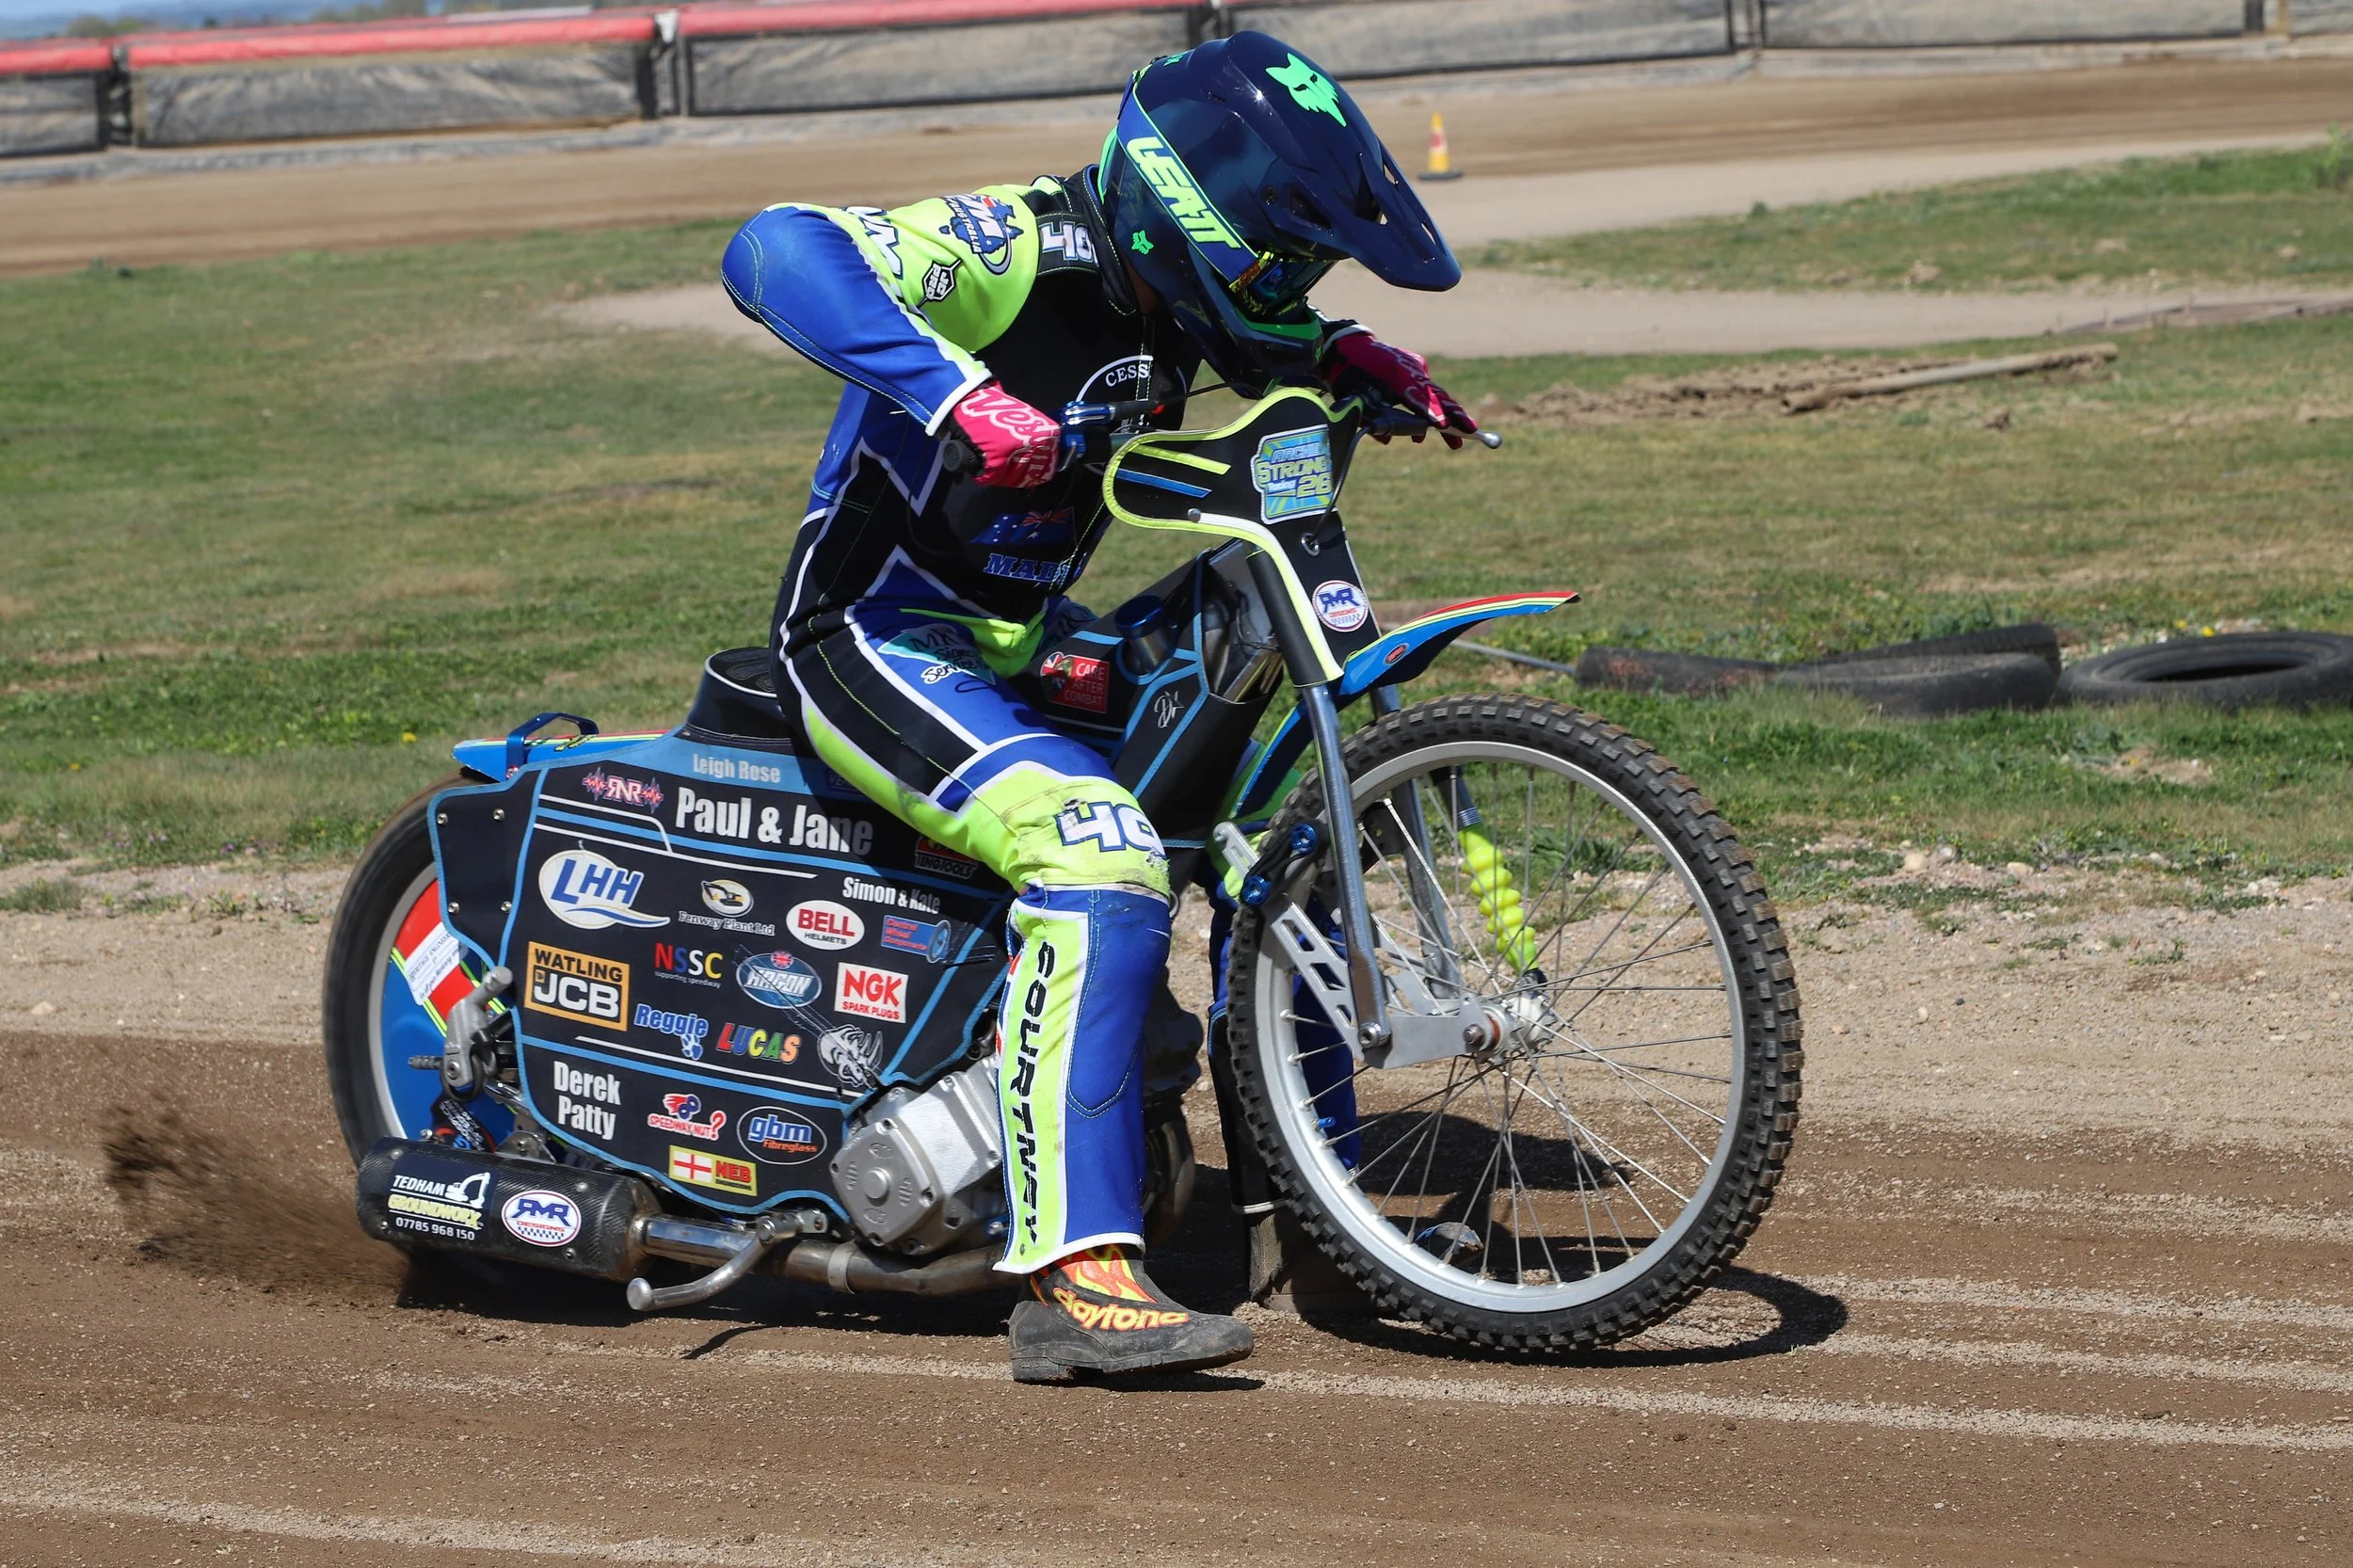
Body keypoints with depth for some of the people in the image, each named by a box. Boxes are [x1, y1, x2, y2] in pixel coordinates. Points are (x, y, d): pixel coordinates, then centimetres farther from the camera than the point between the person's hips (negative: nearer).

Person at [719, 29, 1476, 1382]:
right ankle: (1074, 1277, -36)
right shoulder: (1014, 250, -22)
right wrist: (960, 395, -49)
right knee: (1102, 853, -31)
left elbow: (1263, 340, 28)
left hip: (1021, 636, 10)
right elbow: (776, 251, -38)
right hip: (879, 639, -10)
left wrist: (1351, 356, 4)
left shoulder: (1162, 291, 3)